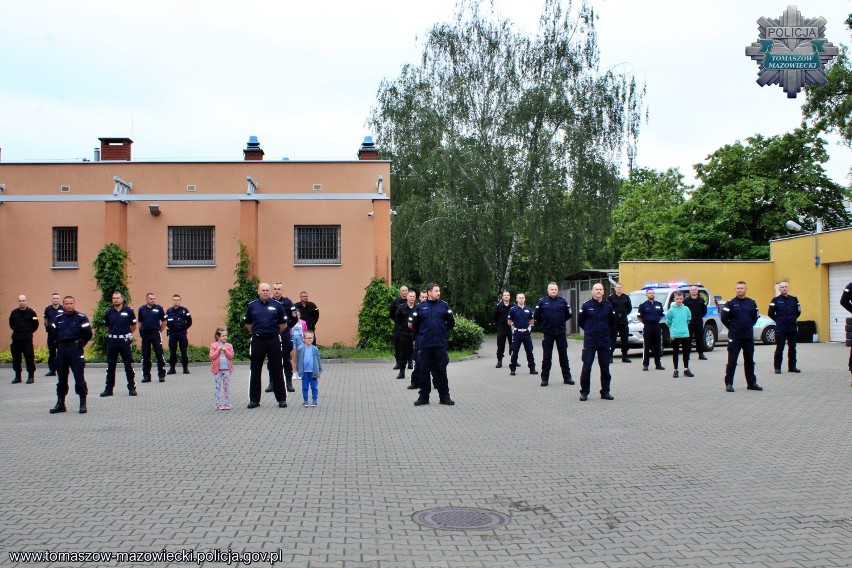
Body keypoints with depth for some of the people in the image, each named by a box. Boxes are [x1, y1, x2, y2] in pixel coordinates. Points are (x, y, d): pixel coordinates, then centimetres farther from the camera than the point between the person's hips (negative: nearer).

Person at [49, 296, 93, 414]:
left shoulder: (81, 318, -3)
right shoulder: (58, 318, 10)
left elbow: (88, 334, -2)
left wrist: (80, 344, -2)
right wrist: (57, 345, 10)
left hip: (75, 351, -5)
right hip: (61, 351, 5)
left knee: (79, 377, -4)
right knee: (61, 378, 10)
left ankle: (83, 403, 1)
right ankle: (60, 403, 18)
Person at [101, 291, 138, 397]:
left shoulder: (129, 311, -3)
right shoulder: (109, 312, 4)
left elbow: (133, 326, 6)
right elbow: (107, 327, 18)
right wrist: (114, 333, 12)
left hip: (125, 340, -3)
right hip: (112, 341, 3)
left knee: (129, 366, 1)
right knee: (110, 366, 8)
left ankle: (132, 388, 9)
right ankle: (109, 389, 15)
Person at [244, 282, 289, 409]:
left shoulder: (277, 305, 2)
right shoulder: (252, 306, 5)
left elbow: (283, 324, 9)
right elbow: (247, 324, 15)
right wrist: (257, 332, 12)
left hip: (273, 340, -1)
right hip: (257, 341, 1)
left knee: (277, 370, 2)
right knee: (255, 371, 6)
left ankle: (281, 399, 10)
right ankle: (254, 399, 15)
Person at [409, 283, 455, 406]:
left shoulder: (444, 305, 3)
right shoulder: (420, 307, 1)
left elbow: (451, 322, 11)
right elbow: (413, 324, 8)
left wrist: (443, 332, 9)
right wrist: (421, 335, 12)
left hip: (440, 344, 0)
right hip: (424, 344, 0)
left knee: (441, 370, 4)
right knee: (424, 371, 6)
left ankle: (444, 396, 11)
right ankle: (424, 396, 14)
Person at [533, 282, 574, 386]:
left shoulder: (562, 301, 0)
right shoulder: (542, 301, -1)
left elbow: (568, 314, 10)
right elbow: (536, 316, 7)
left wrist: (560, 321, 7)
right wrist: (544, 323, 7)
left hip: (561, 332, 1)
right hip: (547, 333, -1)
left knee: (563, 355, 8)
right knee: (546, 356, 4)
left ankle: (567, 377, 15)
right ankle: (544, 378, 10)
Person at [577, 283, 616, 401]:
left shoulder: (608, 306, 2)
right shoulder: (586, 306, -3)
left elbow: (612, 322, 15)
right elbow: (580, 321, 8)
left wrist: (606, 333, 13)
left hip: (605, 342, 2)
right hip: (589, 342, -2)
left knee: (605, 368, 7)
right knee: (586, 367, -4)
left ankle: (605, 392, 16)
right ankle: (584, 392, 4)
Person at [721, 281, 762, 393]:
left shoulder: (751, 303, 6)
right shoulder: (730, 303, -5)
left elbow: (755, 317, 18)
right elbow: (724, 318, -4)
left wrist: (749, 326, 12)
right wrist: (732, 328, 1)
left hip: (749, 337, 4)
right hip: (734, 338, -4)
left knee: (749, 361, 11)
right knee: (732, 361, -2)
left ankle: (752, 383, 21)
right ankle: (729, 383, 3)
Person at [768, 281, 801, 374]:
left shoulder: (794, 299, 6)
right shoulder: (776, 300, -4)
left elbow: (798, 311, 16)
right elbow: (771, 313, -2)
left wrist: (793, 319, 11)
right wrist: (778, 320, 4)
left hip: (792, 328, 4)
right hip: (780, 329, -3)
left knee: (792, 348, 9)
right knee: (779, 348, -1)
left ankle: (792, 366, 18)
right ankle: (777, 367, 4)